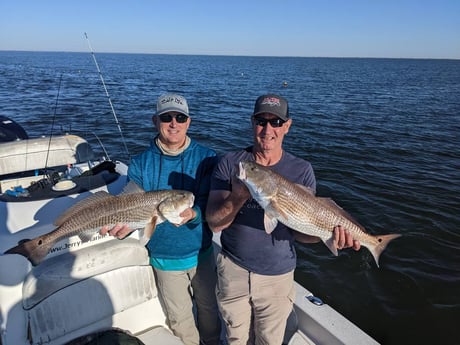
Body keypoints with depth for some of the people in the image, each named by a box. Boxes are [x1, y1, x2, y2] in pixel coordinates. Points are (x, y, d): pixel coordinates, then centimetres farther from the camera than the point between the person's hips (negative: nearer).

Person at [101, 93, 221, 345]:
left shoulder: (206, 158, -10)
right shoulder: (140, 164, -7)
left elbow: (210, 204, -17)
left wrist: (193, 214, -38)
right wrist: (125, 225, -32)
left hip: (202, 252, 0)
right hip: (164, 257, 1)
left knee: (208, 307, 22)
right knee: (178, 319, 19)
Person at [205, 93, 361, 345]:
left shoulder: (301, 171, -8)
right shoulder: (229, 163, -10)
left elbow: (299, 230, -8)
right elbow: (214, 223, -16)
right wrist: (238, 197, -35)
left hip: (277, 276, 0)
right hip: (233, 270, 0)